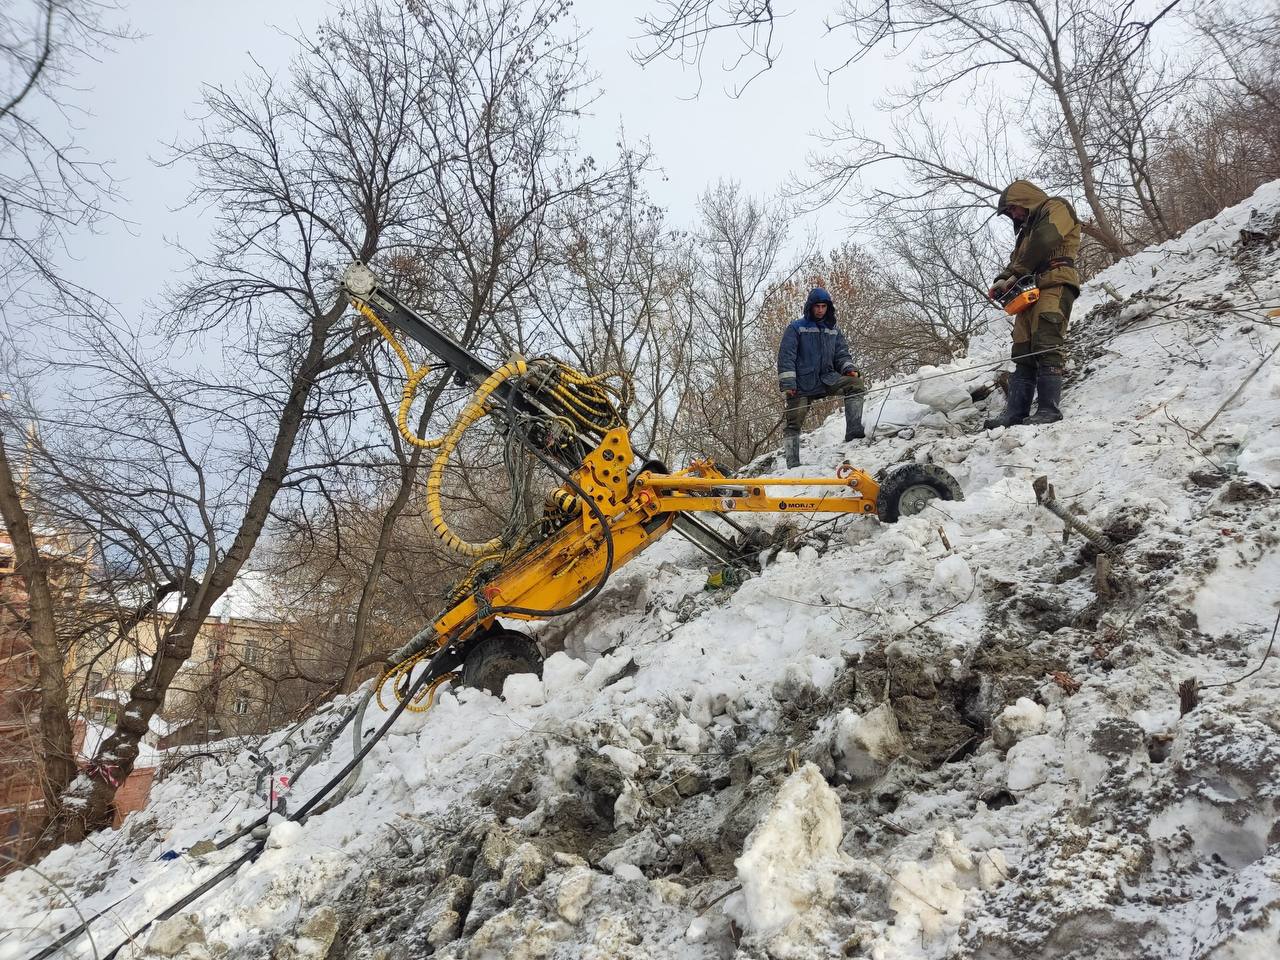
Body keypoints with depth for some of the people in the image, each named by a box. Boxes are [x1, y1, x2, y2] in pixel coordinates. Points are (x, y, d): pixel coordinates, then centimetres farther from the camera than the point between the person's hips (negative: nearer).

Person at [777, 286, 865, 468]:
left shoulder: (833, 331, 17)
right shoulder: (796, 328, 1)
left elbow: (841, 354, 17)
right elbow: (786, 356, -6)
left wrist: (849, 368, -7)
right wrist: (787, 383, -15)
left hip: (827, 378, 4)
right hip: (802, 383, -4)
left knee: (856, 383, -18)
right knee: (794, 422, -8)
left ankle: (853, 432, -21)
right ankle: (793, 463, 1)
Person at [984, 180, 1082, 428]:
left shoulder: (1056, 208, 9)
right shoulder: (1027, 228, 35)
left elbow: (1044, 241, -10)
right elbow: (1016, 261, 24)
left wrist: (1016, 275, -7)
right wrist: (1002, 280, 3)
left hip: (1054, 284, -8)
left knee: (1046, 347, -19)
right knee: (1023, 352, -2)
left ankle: (1049, 408, -24)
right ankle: (1016, 411, -8)